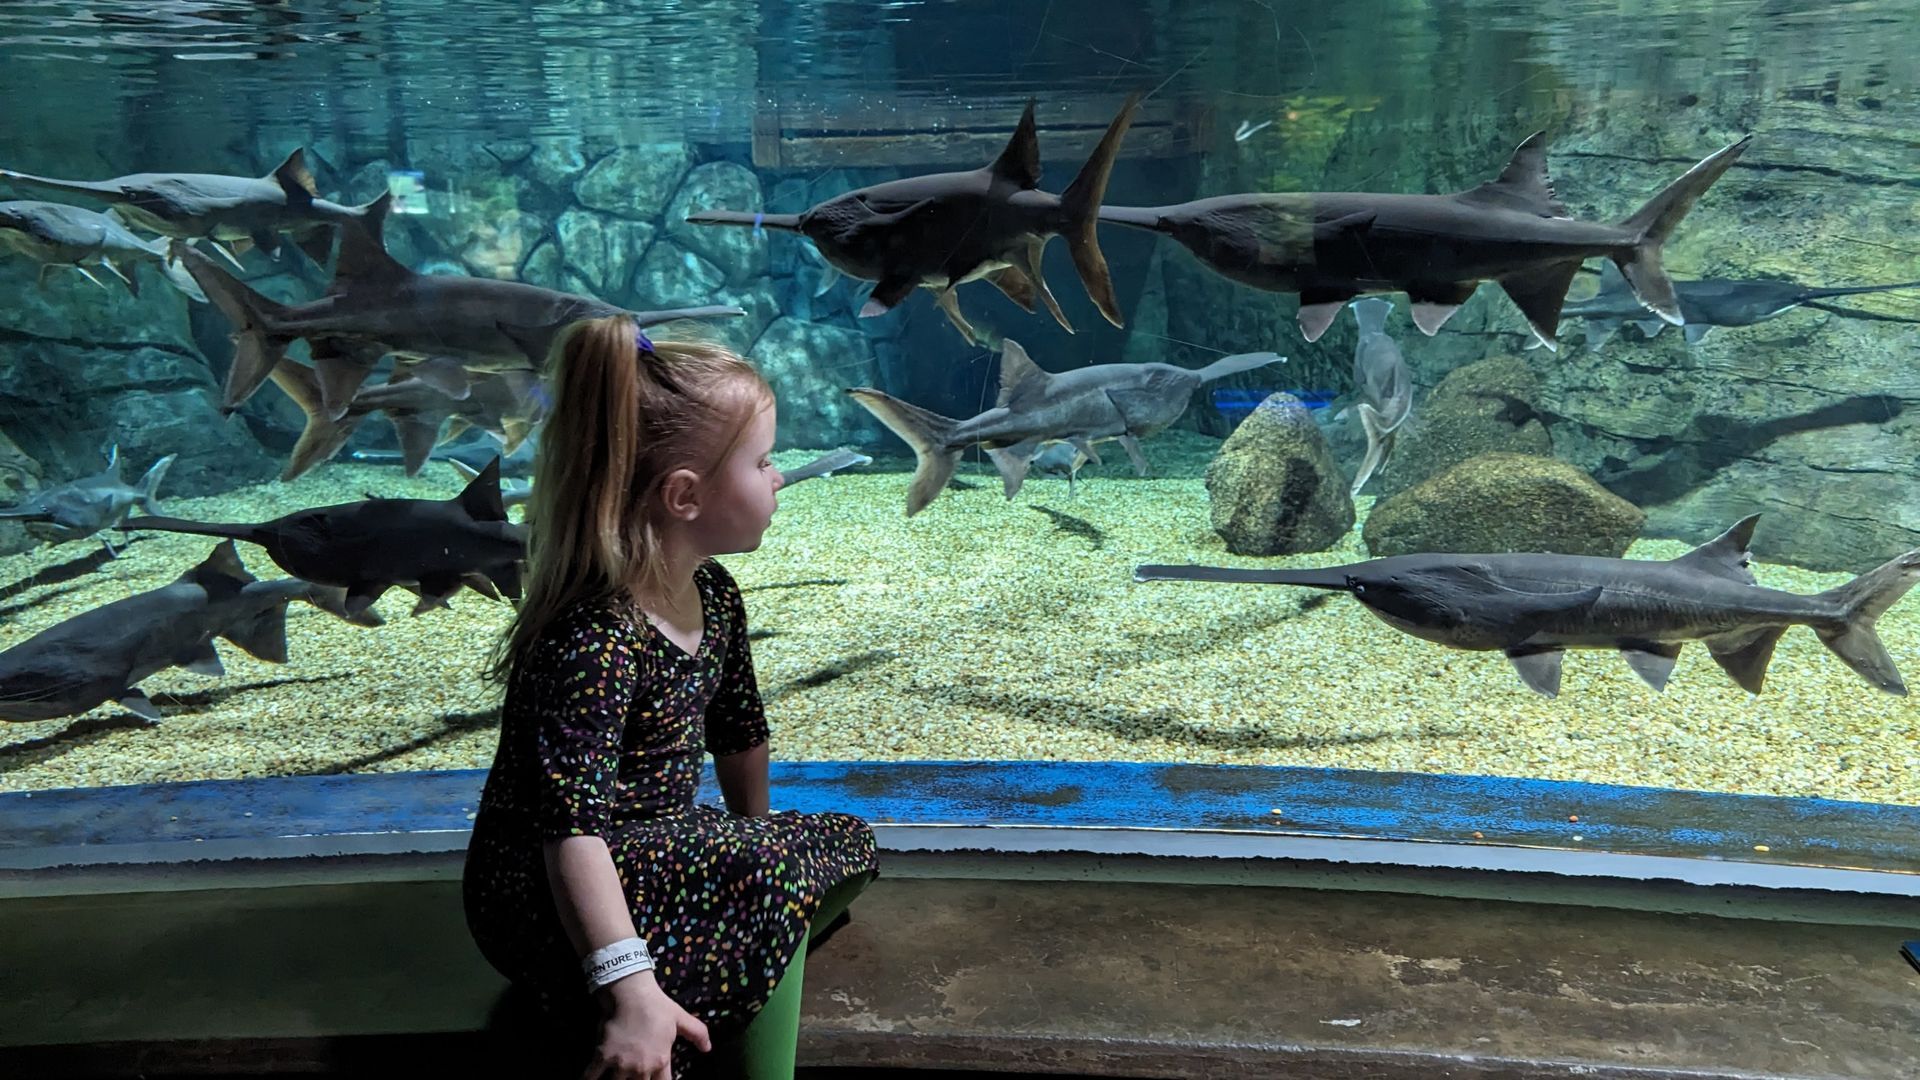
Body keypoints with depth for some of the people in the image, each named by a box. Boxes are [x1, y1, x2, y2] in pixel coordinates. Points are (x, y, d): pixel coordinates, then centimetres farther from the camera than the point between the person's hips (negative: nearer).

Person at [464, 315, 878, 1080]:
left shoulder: (714, 596, -1)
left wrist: (757, 841, 22)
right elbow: (570, 825, -35)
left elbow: (738, 730, 13)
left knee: (841, 843, 8)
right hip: (546, 895, -9)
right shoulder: (594, 637, -29)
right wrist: (629, 988, -41)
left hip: (659, 855, 9)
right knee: (767, 877, -25)